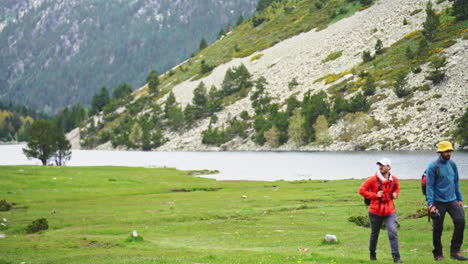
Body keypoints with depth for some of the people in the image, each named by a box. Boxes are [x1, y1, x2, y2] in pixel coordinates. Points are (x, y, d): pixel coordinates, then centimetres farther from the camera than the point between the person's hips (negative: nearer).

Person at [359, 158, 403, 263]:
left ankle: (396, 257, -12)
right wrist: (375, 195, -14)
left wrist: (395, 194, 4)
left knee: (393, 233, -12)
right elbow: (362, 190, -8)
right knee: (374, 234, 13)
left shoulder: (394, 179, 4)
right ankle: (372, 254, 34)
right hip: (376, 211, -1)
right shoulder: (373, 179, -9)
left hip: (390, 211, 1)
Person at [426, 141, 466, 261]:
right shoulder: (433, 167, -7)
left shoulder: (453, 164, 8)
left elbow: (456, 183, 16)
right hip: (439, 202, -4)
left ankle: (455, 251, -6)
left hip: (452, 200, 4)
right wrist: (430, 204, -15)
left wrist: (460, 199, 13)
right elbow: (429, 186, -9)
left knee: (460, 220, -14)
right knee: (437, 229, 1)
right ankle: (438, 254, 17)